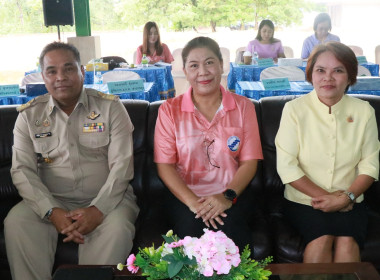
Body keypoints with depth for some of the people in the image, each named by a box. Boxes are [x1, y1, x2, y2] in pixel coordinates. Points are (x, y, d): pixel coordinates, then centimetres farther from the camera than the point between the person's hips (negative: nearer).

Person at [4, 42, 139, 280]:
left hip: (105, 199, -1)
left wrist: (98, 209, -21)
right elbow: (22, 170, -2)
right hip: (52, 200, 2)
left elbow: (121, 166, -7)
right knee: (16, 222, -26)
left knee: (116, 227, -32)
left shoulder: (111, 107, 0)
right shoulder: (29, 115, 6)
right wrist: (52, 212, -18)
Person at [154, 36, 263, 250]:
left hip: (230, 198, 1)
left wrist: (228, 196, -14)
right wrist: (193, 202, -16)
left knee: (230, 232, -31)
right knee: (191, 230, -32)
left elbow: (249, 162, 4)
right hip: (185, 196, 0)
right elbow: (164, 165, -1)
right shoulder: (170, 110, 7)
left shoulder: (243, 107, 10)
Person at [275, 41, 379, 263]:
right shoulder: (295, 109, -4)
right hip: (303, 200, -1)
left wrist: (346, 197, -13)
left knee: (347, 240, -25)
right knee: (322, 238, -27)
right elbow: (286, 166, -9)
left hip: (349, 202, 2)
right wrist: (326, 196, -12)